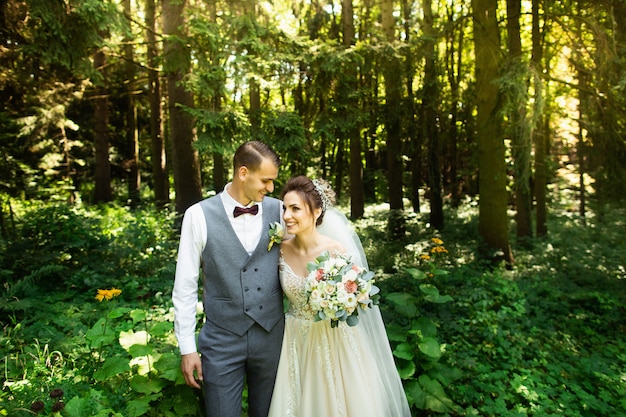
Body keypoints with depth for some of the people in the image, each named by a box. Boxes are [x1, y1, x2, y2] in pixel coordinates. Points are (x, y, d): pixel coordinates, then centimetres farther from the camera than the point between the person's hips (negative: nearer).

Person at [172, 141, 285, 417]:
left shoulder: (278, 210, -1)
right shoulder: (199, 215, -7)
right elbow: (185, 287, -4)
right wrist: (187, 347, -4)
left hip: (272, 335, 3)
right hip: (222, 340, -2)